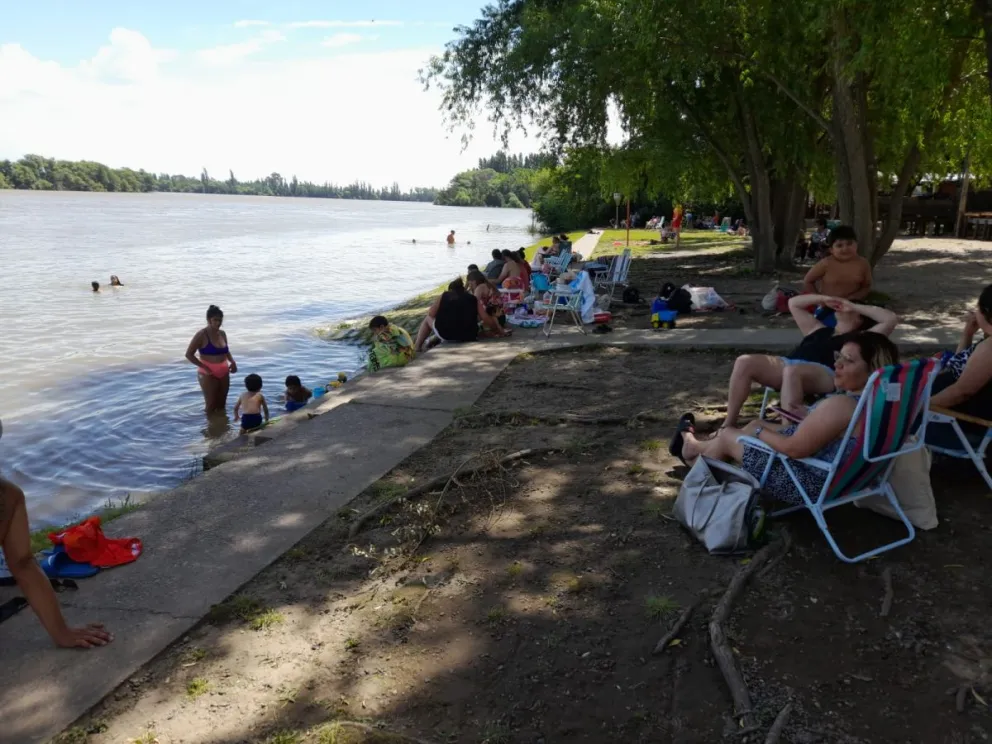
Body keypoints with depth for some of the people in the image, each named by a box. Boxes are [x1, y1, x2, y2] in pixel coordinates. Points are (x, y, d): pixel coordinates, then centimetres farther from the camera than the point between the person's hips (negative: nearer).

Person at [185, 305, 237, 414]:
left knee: (221, 405, 15)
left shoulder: (222, 334, 6)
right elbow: (189, 354, -12)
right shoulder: (201, 335, -13)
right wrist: (204, 367, -19)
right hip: (208, 374, -6)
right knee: (211, 406, 0)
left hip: (223, 373, 6)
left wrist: (232, 361, 2)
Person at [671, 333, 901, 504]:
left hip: (807, 482, -9)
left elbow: (794, 448, -29)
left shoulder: (841, 405, -32)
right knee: (756, 424, 25)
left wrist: (759, 433, -11)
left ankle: (696, 465, 43)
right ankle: (697, 447, 45)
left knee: (727, 435, 10)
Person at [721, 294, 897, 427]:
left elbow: (891, 319, 12)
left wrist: (855, 306, 19)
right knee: (744, 362, -23)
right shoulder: (818, 329, 39)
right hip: (786, 364, 5)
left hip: (823, 373, -5)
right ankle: (729, 425, -22)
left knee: (792, 371, -42)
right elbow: (793, 303, 46)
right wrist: (823, 299, 35)